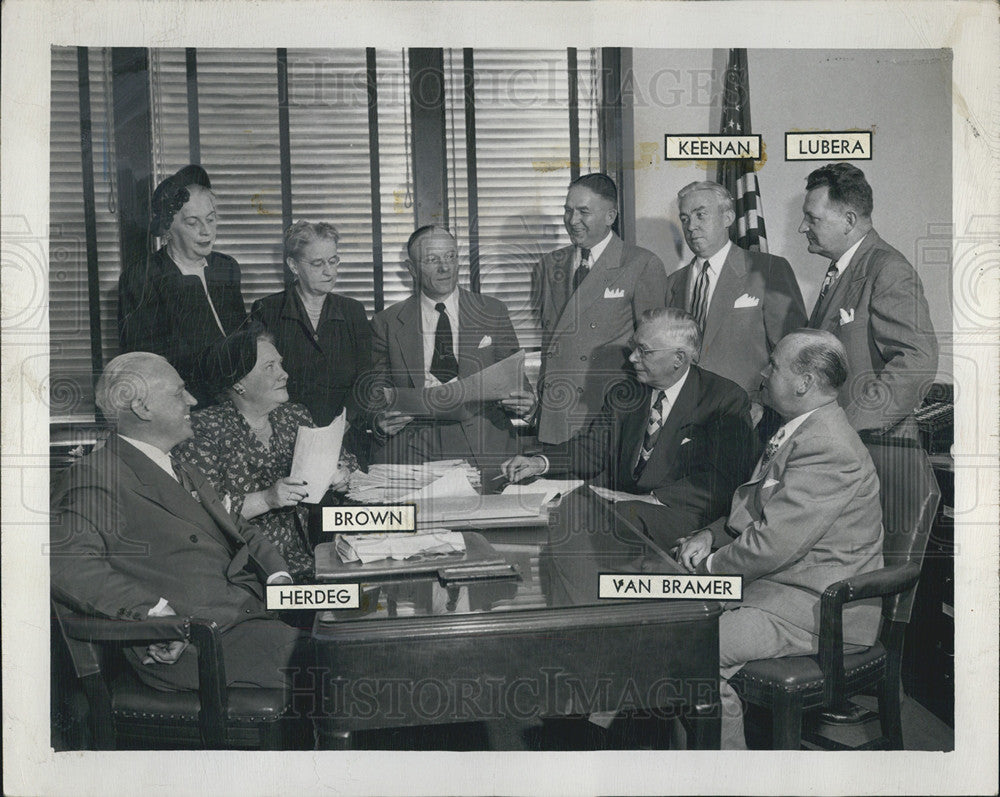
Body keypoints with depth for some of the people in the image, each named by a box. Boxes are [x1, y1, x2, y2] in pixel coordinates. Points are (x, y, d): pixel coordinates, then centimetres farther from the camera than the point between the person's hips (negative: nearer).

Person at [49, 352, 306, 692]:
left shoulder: (186, 473, 27)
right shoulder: (92, 478, -2)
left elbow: (238, 530, 29)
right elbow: (66, 564, -16)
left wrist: (278, 577, 8)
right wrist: (155, 610, -27)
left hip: (255, 611, 9)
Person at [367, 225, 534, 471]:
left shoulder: (494, 312, 11)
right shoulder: (386, 323, 9)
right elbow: (377, 392, 10)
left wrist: (523, 401, -10)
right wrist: (380, 421, -12)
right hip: (410, 456, -1)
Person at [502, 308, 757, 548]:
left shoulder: (727, 400, -2)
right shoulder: (625, 396, 17)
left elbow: (722, 481, -11)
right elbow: (594, 445, 13)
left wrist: (651, 498, -21)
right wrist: (540, 462, -6)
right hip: (619, 508, 5)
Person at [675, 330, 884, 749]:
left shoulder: (827, 448, -23)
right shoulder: (796, 431, 11)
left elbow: (774, 545, -26)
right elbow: (754, 509, 21)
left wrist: (710, 565, -11)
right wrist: (710, 535, 3)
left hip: (820, 609, -10)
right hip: (778, 584, 10)